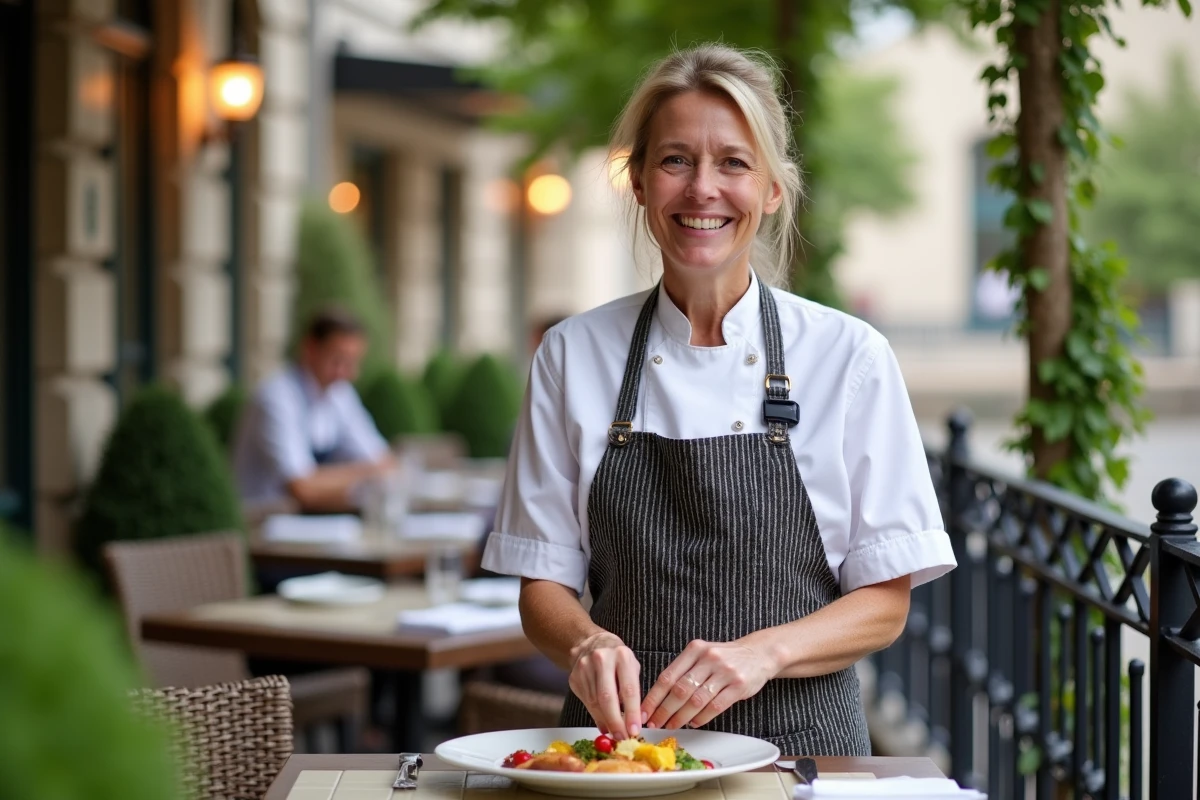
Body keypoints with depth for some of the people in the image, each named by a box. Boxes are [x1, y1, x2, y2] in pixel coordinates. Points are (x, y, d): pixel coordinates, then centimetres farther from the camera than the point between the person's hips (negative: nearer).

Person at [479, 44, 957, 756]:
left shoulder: (849, 355, 1)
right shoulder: (573, 354, 5)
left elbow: (885, 602, 2)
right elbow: (544, 585, 8)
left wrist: (763, 652, -16)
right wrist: (586, 641, -14)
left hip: (796, 739, -2)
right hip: (622, 741, 2)